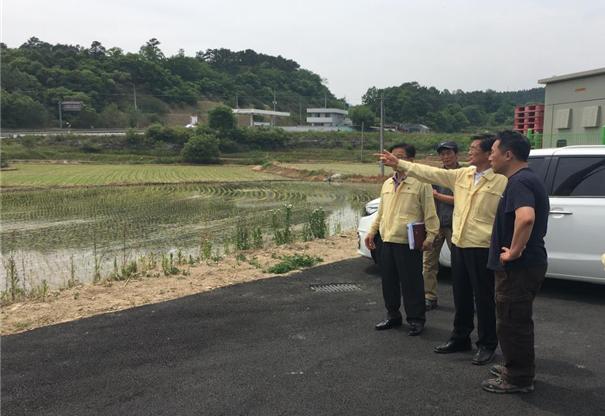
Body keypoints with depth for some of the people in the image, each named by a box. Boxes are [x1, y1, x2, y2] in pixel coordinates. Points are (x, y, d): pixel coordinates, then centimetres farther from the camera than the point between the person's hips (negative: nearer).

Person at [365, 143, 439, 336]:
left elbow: (430, 212, -7)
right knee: (388, 281, 13)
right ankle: (393, 316, 29)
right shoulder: (387, 184, 16)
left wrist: (430, 235, -14)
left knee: (411, 283, 1)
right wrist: (372, 231, 15)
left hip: (409, 243, -7)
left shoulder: (420, 183, -5)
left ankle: (416, 319, 15)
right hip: (387, 241, 7)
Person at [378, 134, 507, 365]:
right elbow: (431, 173, 9)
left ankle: (487, 345, 20)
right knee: (461, 296, 17)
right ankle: (460, 338, 32)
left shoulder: (502, 181, -10)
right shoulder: (462, 174, 9)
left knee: (484, 299, 5)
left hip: (482, 249, -6)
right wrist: (399, 164, 6)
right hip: (459, 245, 6)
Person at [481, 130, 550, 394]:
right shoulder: (527, 179, 14)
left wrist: (514, 251, -27)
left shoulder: (519, 182, -20)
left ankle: (518, 379, 14)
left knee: (511, 322, 1)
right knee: (517, 320, 20)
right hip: (528, 263, 10)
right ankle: (518, 370, 34)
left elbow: (526, 218, -39)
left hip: (518, 267, -10)